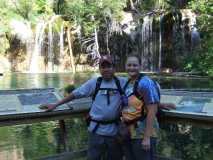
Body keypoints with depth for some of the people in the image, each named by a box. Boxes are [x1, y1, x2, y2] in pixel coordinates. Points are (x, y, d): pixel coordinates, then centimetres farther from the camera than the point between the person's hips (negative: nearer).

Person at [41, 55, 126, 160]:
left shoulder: (122, 82, -1)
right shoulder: (94, 83, -1)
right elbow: (74, 94, 2)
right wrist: (55, 105, 2)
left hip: (114, 130, 1)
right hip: (97, 130, -1)